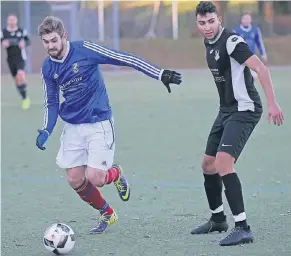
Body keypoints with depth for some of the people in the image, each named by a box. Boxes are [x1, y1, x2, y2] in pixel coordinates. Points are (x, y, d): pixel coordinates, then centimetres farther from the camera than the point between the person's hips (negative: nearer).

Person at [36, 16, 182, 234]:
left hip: (99, 124, -5)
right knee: (75, 181, 1)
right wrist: (46, 131, -5)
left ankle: (116, 174, 22)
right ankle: (107, 214, 27)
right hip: (73, 127, 5)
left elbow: (124, 59, -15)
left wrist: (160, 74, -20)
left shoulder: (84, 50, -15)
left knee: (95, 178, -15)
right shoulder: (48, 68, 1)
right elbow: (51, 103, 12)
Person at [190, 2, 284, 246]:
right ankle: (218, 219, 35)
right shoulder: (209, 43, 10)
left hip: (244, 109, -10)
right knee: (208, 164, 15)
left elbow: (261, 68, -24)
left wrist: (272, 103, -31)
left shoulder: (231, 41, -18)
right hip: (227, 109, 10)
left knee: (223, 162, -23)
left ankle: (243, 228, -22)